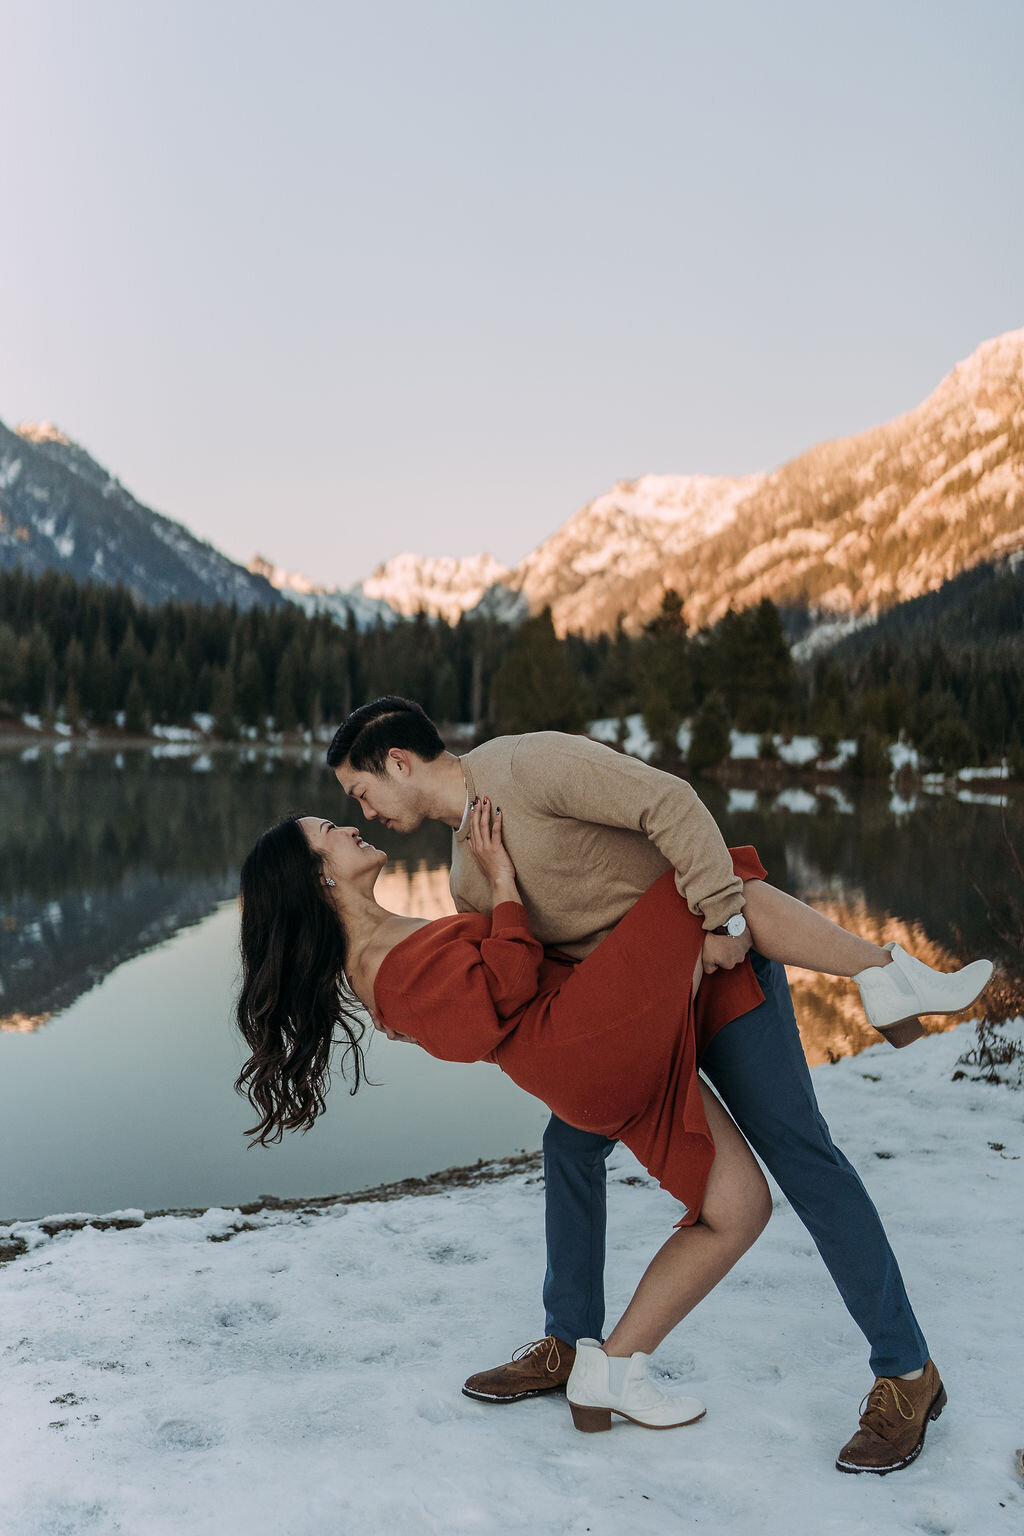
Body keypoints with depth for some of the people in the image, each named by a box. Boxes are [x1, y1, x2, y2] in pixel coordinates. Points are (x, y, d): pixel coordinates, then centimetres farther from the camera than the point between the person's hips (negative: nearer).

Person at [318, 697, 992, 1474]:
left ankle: (906, 1373, 6)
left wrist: (721, 917, -27)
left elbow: (668, 802, -25)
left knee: (798, 1154, -6)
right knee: (571, 1144, 9)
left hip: (721, 959, -9)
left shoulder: (523, 763, -19)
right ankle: (570, 1346, 24)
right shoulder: (468, 875, 10)